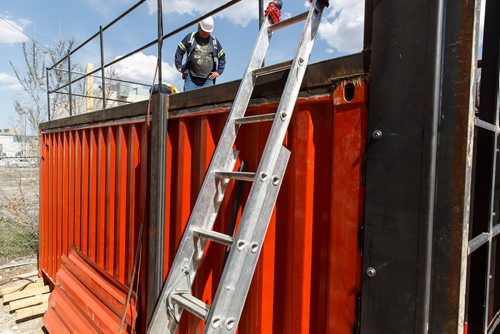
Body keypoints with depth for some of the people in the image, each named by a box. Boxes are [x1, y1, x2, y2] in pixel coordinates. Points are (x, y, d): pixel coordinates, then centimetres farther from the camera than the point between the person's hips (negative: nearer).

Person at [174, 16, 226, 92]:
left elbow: (222, 57, 21)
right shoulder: (190, 37, 8)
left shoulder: (214, 41, 13)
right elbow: (179, 51, 13)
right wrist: (179, 66, 4)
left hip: (208, 80, 1)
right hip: (191, 78, -1)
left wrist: (219, 71, 10)